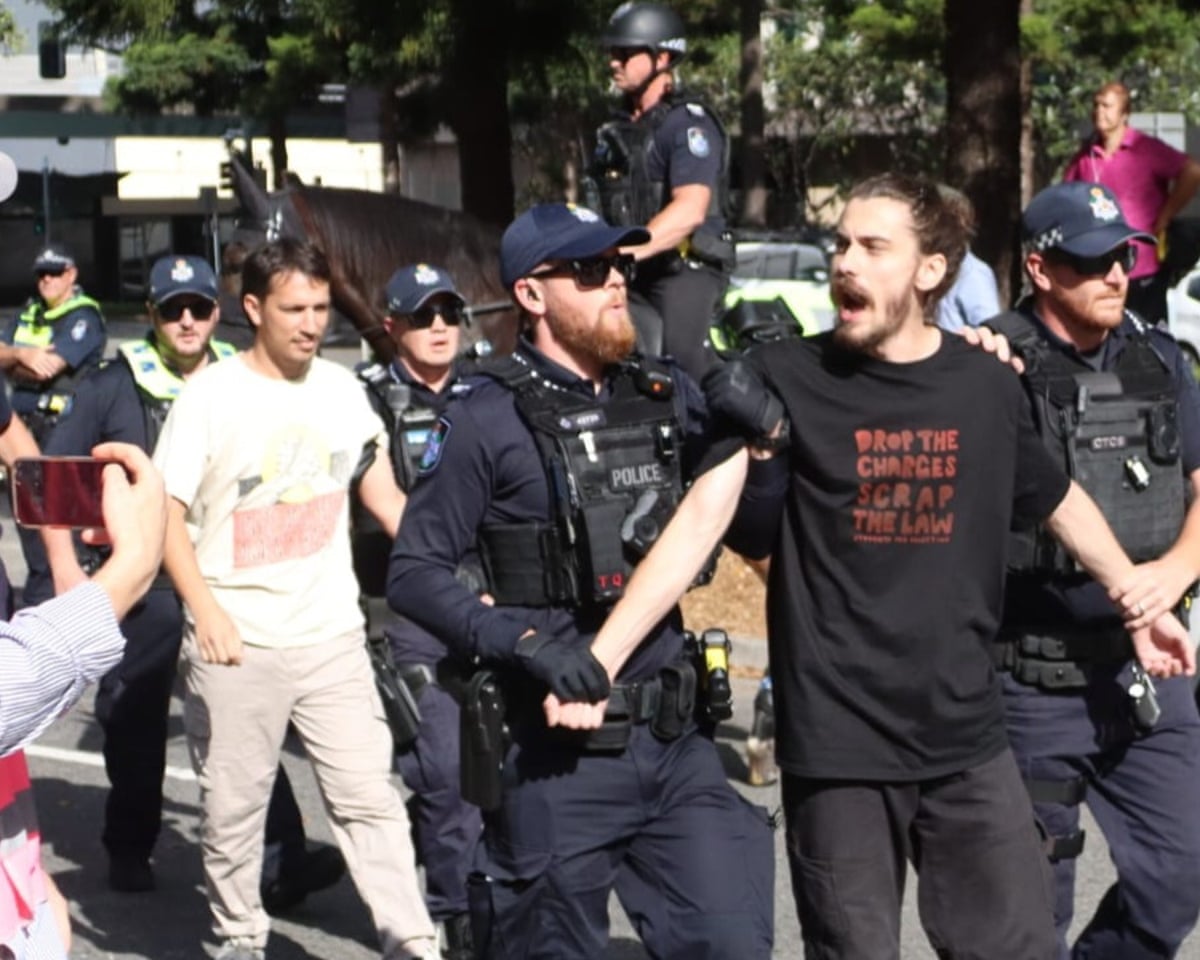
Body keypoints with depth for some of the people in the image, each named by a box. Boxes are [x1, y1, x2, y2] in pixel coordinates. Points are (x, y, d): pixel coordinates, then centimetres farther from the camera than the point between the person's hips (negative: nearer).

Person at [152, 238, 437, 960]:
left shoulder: (341, 388, 6)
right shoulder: (212, 394, -6)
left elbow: (385, 499, 13)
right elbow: (167, 513, -8)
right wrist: (205, 610, -21)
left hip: (332, 635, 3)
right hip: (237, 643, -2)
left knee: (371, 798, -1)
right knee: (234, 807, 7)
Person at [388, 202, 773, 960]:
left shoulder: (669, 398, 7)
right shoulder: (491, 420, -6)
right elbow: (414, 573, -8)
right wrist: (529, 642, -22)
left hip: (675, 745, 4)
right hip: (556, 753, -4)